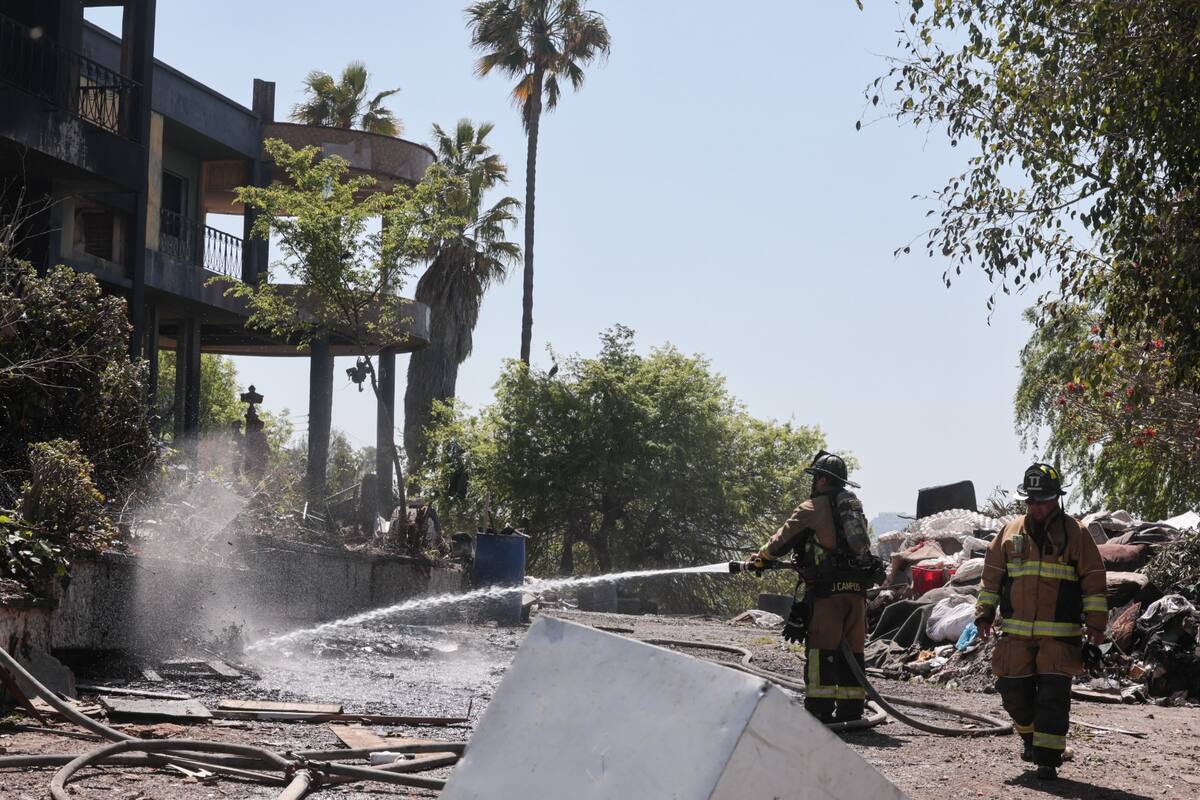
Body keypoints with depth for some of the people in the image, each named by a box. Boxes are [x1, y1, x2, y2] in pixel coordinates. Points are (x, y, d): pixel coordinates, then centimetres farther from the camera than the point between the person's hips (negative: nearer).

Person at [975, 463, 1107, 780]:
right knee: (1014, 692, 6)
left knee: (1053, 697, -7)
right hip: (1016, 634, 3)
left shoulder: (1076, 534, 1)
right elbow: (991, 576, 16)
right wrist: (985, 612, 9)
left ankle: (1048, 758, -2)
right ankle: (1031, 736, 33)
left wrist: (1096, 623, -3)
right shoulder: (1010, 532, 9)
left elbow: (1094, 582, 2)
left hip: (1060, 635, -3)